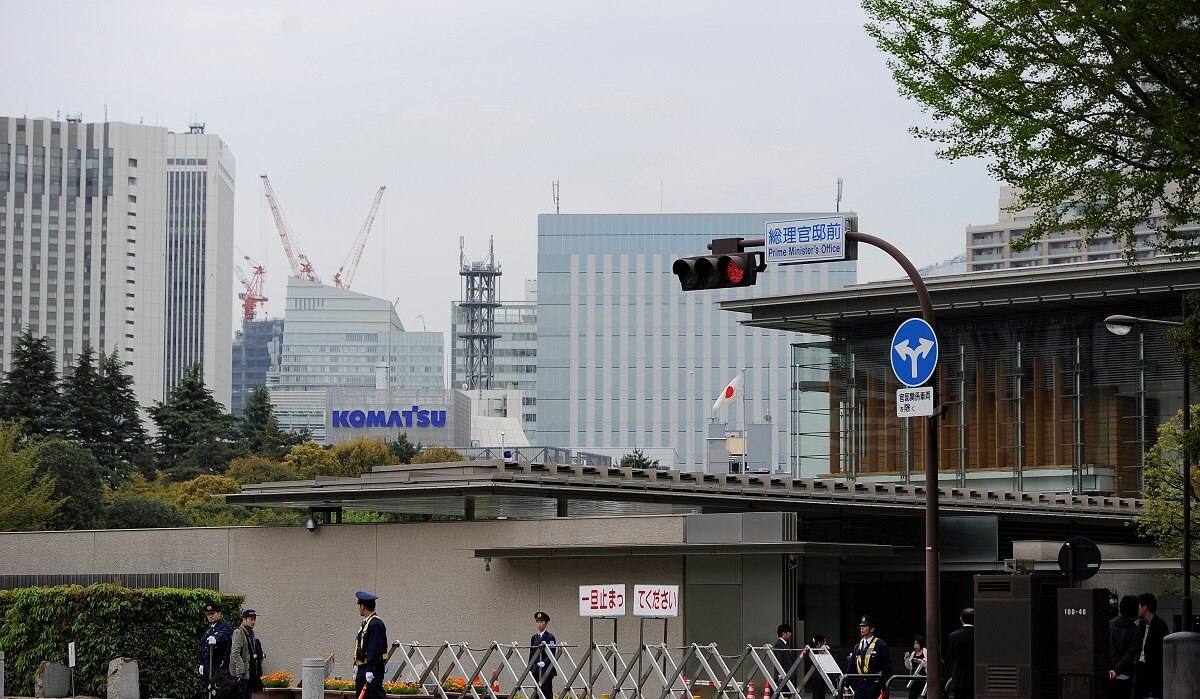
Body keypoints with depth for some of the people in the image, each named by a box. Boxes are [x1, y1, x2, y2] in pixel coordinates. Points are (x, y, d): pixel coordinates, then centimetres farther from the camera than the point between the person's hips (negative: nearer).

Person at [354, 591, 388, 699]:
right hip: (362, 669, 10)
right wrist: (356, 666, 20)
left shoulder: (376, 624, -16)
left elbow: (375, 649, -21)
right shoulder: (366, 623, 16)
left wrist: (370, 670, -24)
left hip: (373, 669, -10)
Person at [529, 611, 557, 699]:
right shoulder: (534, 638, 14)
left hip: (546, 670, -5)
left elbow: (552, 654, -12)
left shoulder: (550, 637, -4)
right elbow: (531, 654, 16)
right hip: (536, 671, 5)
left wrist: (544, 663, -27)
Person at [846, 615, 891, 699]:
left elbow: (887, 667, -6)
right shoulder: (857, 646, 13)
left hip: (874, 683, -5)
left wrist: (886, 687, -13)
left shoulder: (880, 645, -4)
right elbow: (852, 667, 16)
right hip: (860, 683, 5)